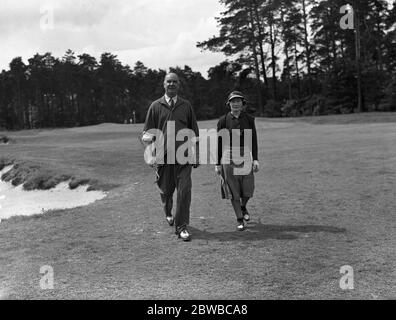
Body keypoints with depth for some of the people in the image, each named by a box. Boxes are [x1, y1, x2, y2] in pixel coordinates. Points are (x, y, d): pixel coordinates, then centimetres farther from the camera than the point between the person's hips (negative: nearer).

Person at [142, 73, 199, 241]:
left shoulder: (186, 106, 9)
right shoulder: (155, 106, 7)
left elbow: (194, 132, 12)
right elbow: (147, 131, 8)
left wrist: (196, 155, 11)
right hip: (163, 156, 0)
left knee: (184, 191, -9)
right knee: (166, 190, 11)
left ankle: (181, 226, 0)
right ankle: (168, 213, 42)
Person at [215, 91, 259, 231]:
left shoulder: (249, 119, 4)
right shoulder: (223, 120, 0)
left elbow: (254, 140, 6)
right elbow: (219, 143, 3)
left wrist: (256, 159, -2)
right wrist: (217, 164, 0)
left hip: (246, 156, 1)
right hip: (229, 157, -1)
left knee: (248, 189, 4)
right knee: (233, 190, 1)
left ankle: (243, 207, 37)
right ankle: (239, 219, 13)